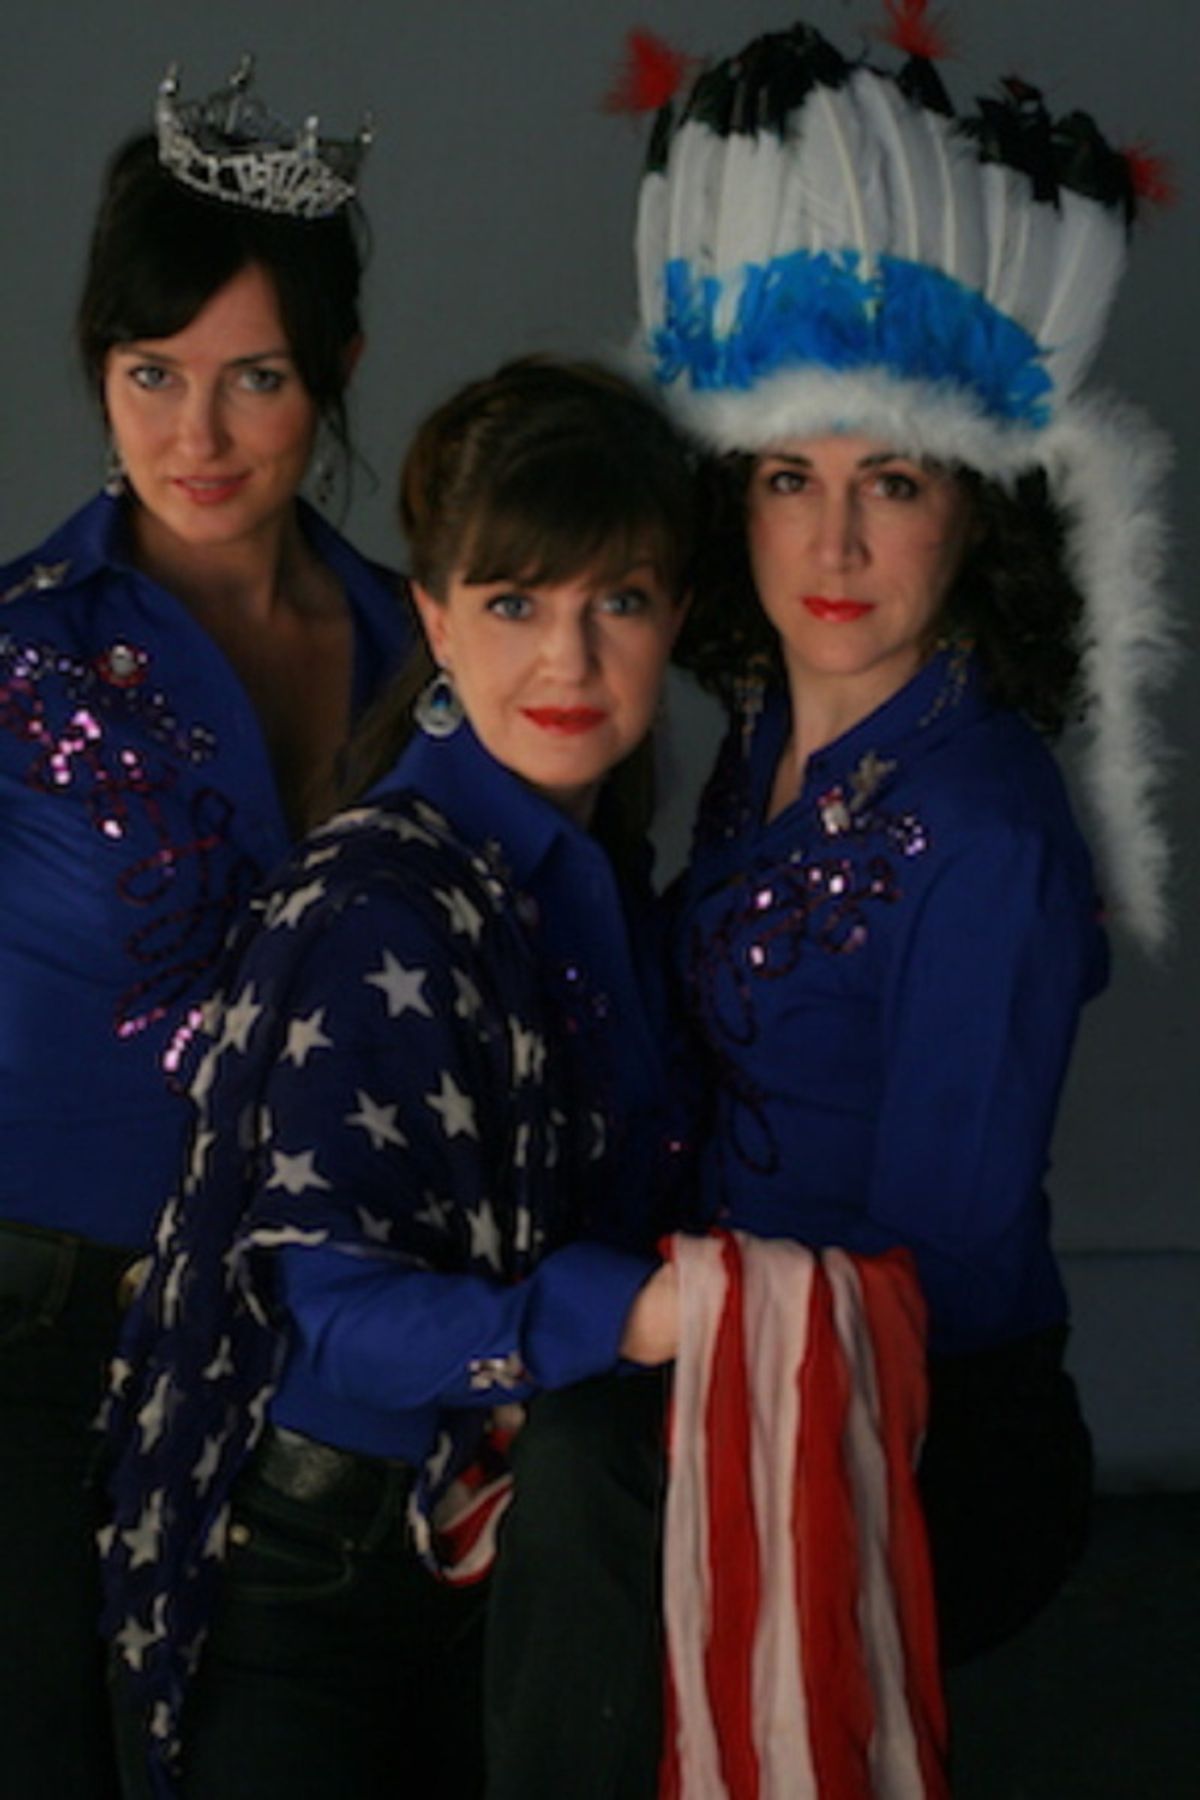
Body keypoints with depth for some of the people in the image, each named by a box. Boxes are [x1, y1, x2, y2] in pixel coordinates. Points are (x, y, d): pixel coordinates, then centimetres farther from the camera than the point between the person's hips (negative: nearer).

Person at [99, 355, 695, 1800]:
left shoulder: (598, 868, 4)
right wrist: (626, 1312, -35)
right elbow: (335, 1305, -25)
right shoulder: (377, 909, -22)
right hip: (319, 1567, -8)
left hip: (504, 1533, 8)